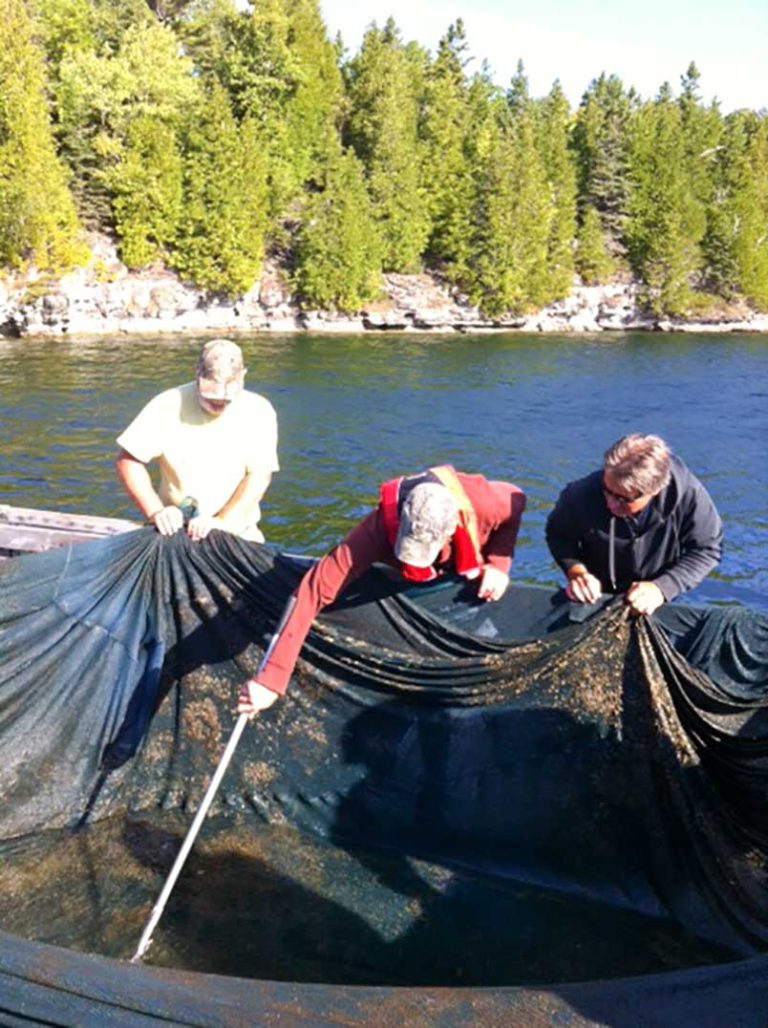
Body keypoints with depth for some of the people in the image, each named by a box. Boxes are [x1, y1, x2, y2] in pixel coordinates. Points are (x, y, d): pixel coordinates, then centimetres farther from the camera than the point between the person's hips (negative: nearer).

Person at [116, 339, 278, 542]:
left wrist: (221, 522, -23)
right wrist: (155, 512, -18)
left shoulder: (258, 411, -5)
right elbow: (127, 460, -5)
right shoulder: (169, 406, -6)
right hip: (175, 529, 0)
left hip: (237, 532, 0)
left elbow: (259, 476, -11)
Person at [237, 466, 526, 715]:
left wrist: (499, 564, -28)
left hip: (471, 575, 1)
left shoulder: (484, 504, -42)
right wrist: (271, 678, -53)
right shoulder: (380, 527, -45)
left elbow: (516, 501, -16)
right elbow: (316, 589, -48)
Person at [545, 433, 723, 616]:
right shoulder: (584, 494, -26)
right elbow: (558, 534, -6)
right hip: (598, 598, 0)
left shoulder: (688, 495, -27)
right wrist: (576, 571, -23)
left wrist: (662, 588, -27)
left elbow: (707, 550, -14)